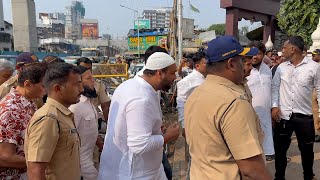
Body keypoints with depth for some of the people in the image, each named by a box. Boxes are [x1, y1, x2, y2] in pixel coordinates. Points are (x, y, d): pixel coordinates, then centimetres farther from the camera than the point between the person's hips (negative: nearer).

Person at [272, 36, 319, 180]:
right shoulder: (281, 67, 1)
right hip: (283, 115, 2)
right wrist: (275, 106, -3)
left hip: (304, 116, -1)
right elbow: (275, 87, 9)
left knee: (307, 149, 16)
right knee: (280, 149, 11)